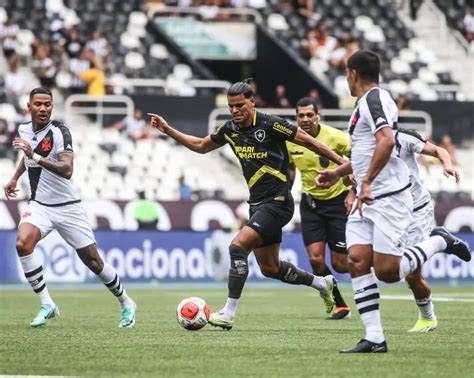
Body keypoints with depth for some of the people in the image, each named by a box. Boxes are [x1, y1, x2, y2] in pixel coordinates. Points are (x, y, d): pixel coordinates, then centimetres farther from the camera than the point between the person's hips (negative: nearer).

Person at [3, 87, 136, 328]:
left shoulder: (59, 132, -18)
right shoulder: (24, 130, 2)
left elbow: (66, 170, -35)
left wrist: (36, 156, -42)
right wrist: (15, 178, 21)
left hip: (66, 206, -4)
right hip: (39, 205, 4)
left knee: (93, 261, 1)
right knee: (22, 243, -26)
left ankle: (125, 304, 25)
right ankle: (46, 304, -17)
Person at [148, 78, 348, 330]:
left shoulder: (270, 125, -15)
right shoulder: (231, 129, 6)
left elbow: (308, 141, -10)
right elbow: (201, 146, 22)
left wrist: (342, 163, -13)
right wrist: (168, 131, 14)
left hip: (277, 202, -8)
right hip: (257, 203, 8)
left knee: (238, 246, -22)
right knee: (269, 268, 14)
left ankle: (229, 314, -19)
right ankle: (322, 283, 37)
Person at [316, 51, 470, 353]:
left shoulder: (374, 98, -11)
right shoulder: (367, 102, 20)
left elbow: (386, 141, -27)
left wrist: (366, 183, -28)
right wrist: (338, 173, 38)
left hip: (388, 196, -10)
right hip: (368, 200, 10)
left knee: (386, 271, -12)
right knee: (357, 260, -4)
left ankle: (440, 242, 10)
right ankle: (374, 338, -6)